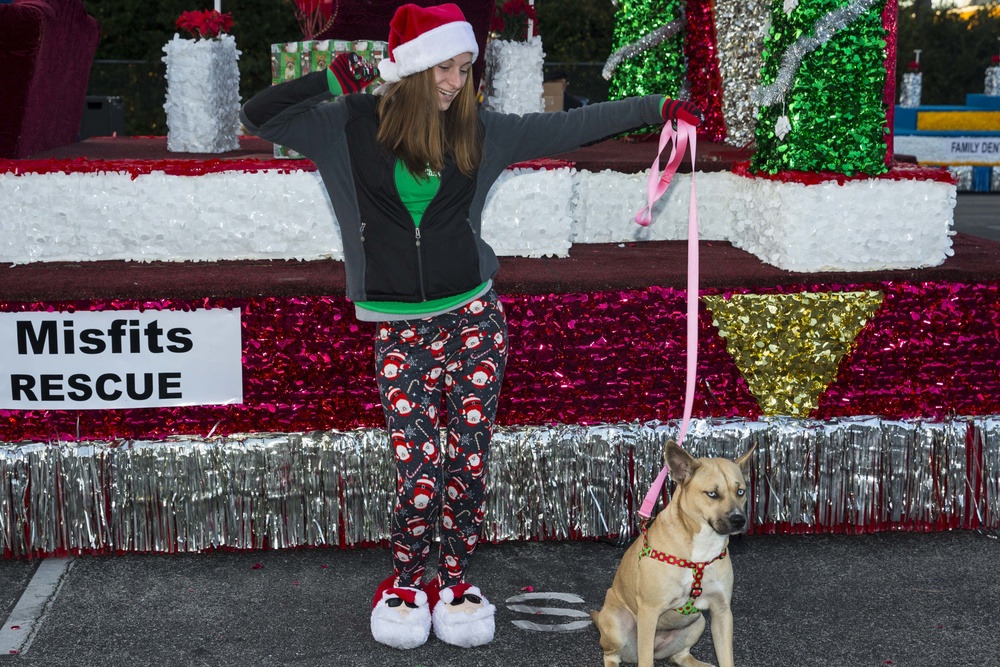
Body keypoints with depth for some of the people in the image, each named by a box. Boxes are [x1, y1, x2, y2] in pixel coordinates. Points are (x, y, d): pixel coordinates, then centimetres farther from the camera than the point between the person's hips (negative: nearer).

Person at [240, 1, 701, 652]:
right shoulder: (352, 124, 0)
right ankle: (405, 581, 21)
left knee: (470, 461, 1)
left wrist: (657, 107, 14)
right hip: (401, 332, -2)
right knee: (419, 472, -6)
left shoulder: (481, 129, 5)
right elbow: (259, 116, 0)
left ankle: (456, 579, 23)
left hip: (474, 318, 2)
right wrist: (334, 80, -8)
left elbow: (569, 126, 11)